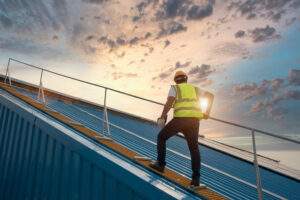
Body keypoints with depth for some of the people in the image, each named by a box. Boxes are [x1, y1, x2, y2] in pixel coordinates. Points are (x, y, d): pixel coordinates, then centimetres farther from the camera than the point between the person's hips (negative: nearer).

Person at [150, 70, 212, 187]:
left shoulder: (174, 88, 14)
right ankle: (196, 178, 4)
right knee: (194, 148, 11)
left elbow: (169, 101, -6)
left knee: (162, 137, 16)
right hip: (194, 120, 4)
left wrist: (163, 116, -13)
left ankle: (160, 164, 14)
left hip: (180, 118, -4)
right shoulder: (194, 88, 27)